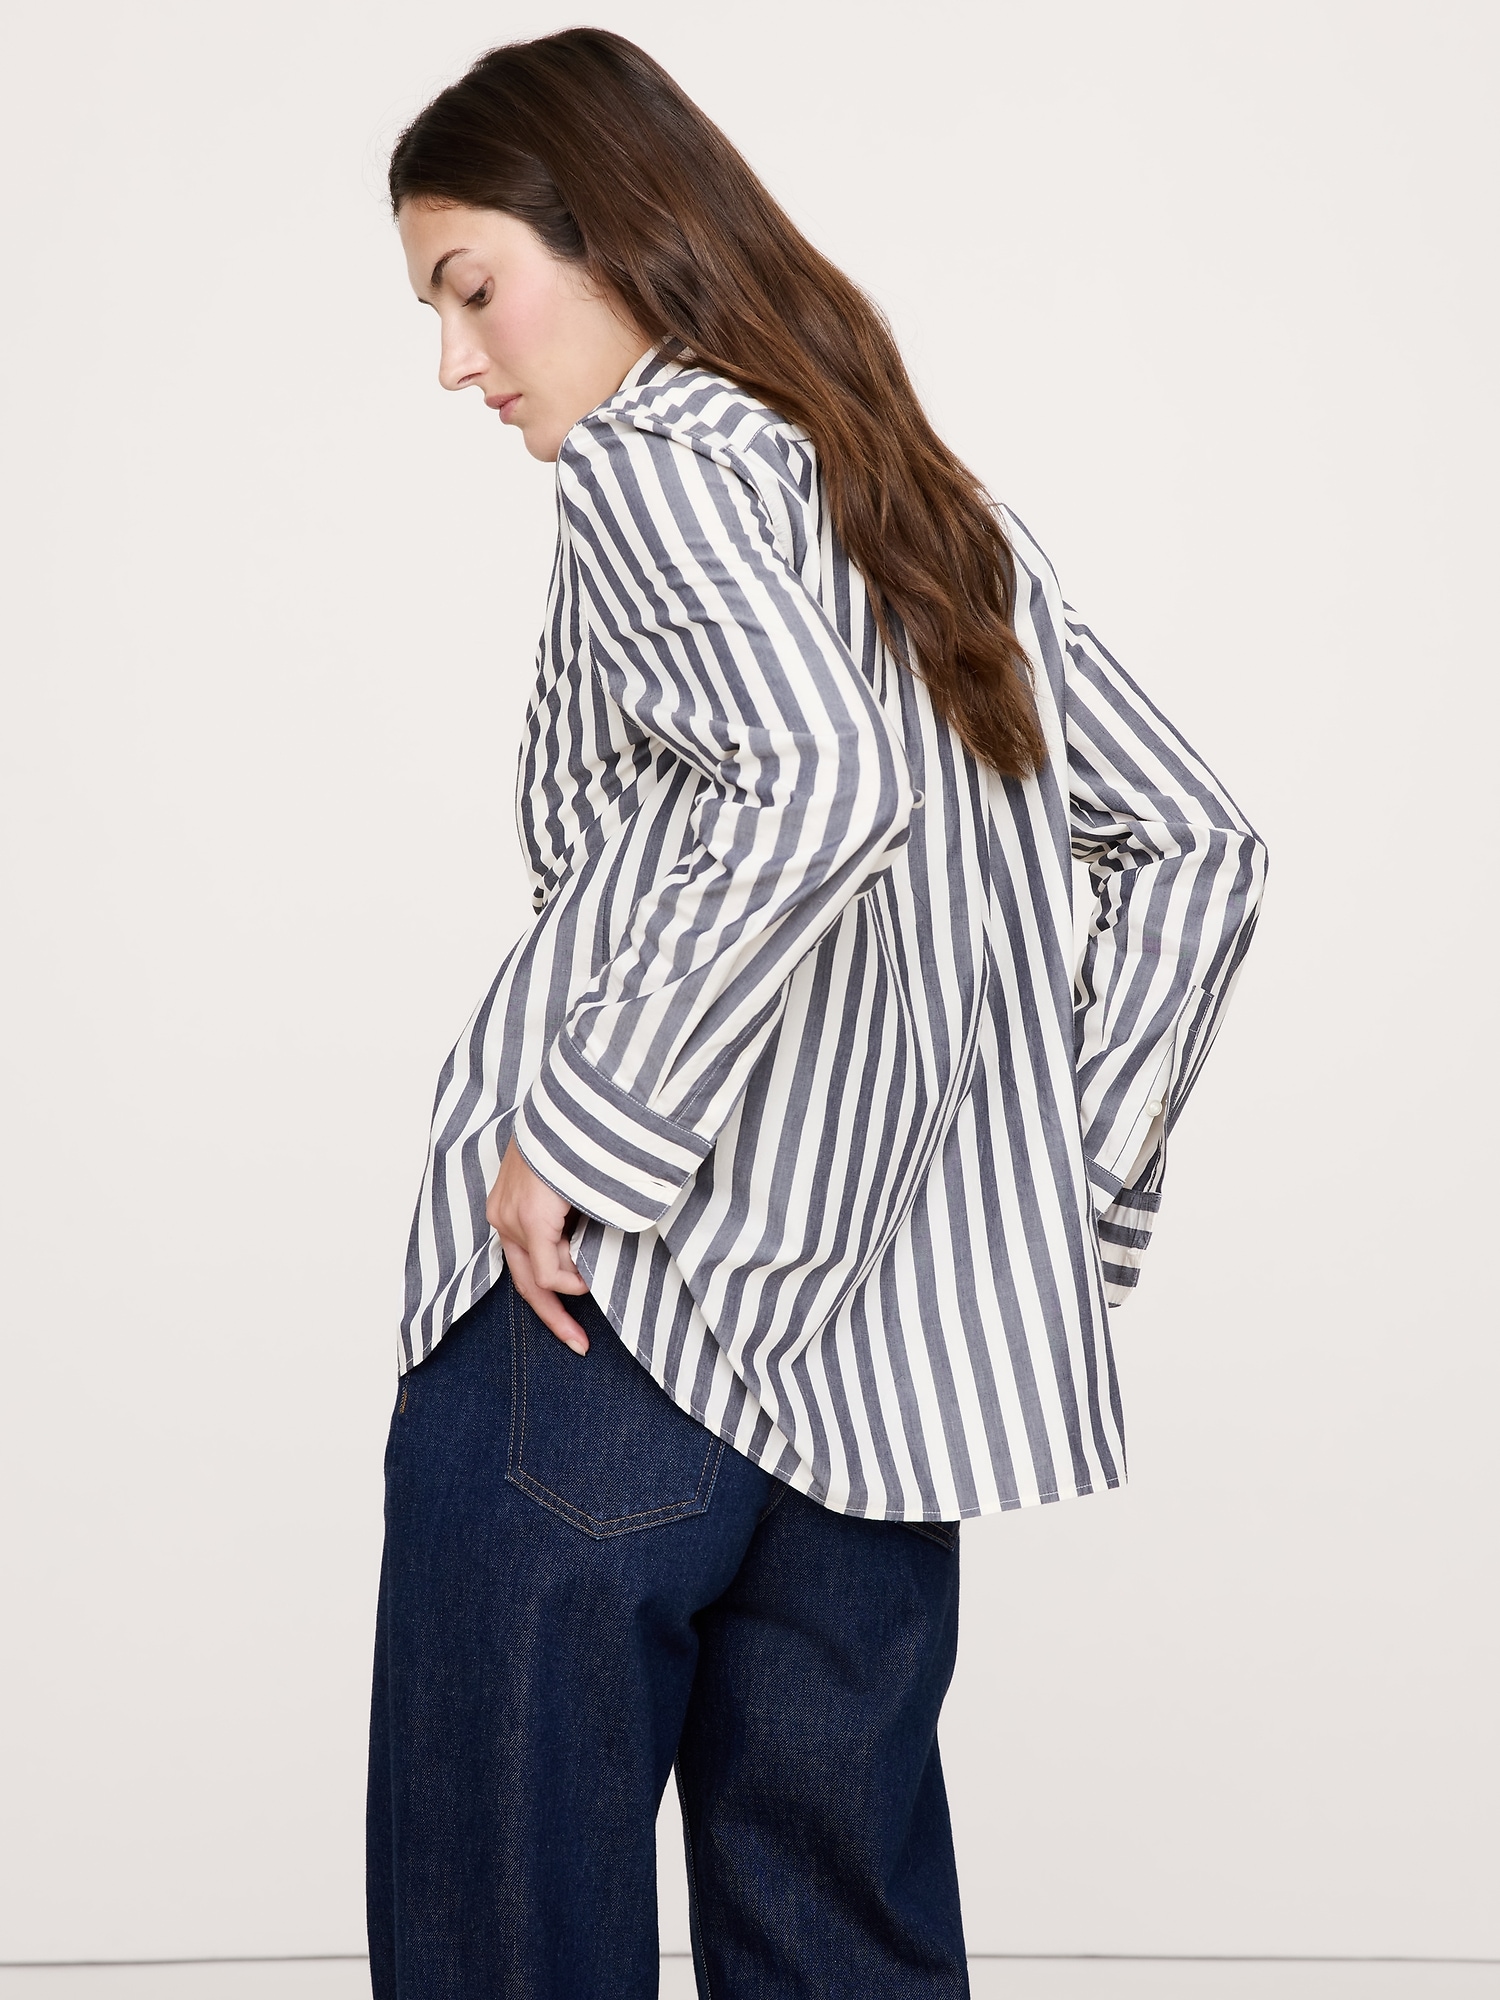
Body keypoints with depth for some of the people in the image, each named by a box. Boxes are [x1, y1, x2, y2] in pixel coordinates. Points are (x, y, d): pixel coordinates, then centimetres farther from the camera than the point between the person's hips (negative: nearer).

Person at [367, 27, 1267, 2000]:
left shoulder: (656, 459, -5)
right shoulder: (947, 517, 18)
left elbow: (819, 785, -24)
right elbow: (1197, 850, 16)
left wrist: (583, 1135, -19)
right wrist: (1069, 1206, 14)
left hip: (603, 1322, -8)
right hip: (881, 1371, 8)